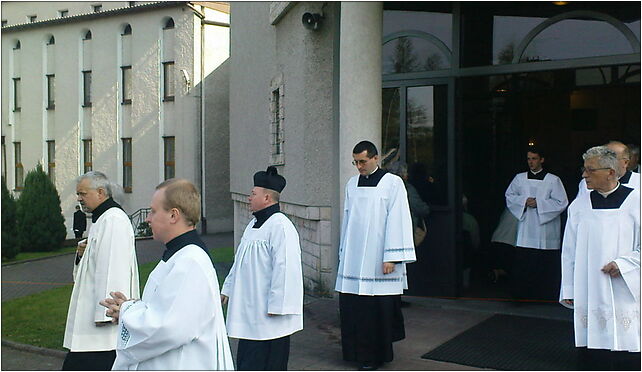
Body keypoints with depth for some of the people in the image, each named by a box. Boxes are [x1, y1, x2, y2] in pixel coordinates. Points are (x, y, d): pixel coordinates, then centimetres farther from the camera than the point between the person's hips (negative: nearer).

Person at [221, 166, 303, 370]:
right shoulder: (254, 224, 14)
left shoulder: (280, 226, -18)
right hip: (249, 312, 10)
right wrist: (228, 288, 25)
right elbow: (240, 261, 24)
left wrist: (276, 306, -23)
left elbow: (284, 269, -23)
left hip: (268, 316, -10)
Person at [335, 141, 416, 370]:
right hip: (352, 260, 5)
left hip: (377, 261, -5)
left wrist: (391, 257, -13)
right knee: (352, 307, 5)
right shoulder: (351, 185, 12)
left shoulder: (392, 184, -4)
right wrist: (343, 254, 15)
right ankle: (358, 350, 19)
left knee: (378, 307, -1)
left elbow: (397, 220, -8)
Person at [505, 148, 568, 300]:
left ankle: (546, 297, 13)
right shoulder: (520, 178, 8)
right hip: (525, 232, 2)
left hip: (545, 233, -2)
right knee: (523, 264, 1)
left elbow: (561, 202, -5)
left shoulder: (553, 180, -1)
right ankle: (522, 296, 12)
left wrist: (538, 203, -12)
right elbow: (509, 196, 11)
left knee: (546, 267, 1)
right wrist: (524, 201, -7)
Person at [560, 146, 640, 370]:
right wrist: (568, 290, 8)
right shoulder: (579, 206, 7)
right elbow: (569, 251, 10)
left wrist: (624, 263, -14)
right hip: (589, 294, 3)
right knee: (591, 353, 5)